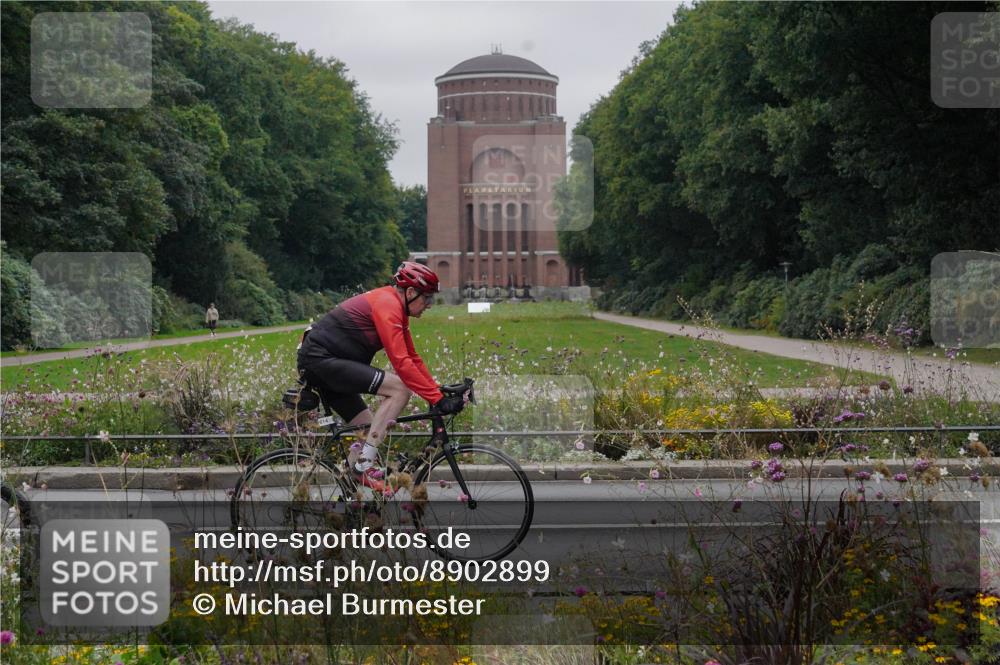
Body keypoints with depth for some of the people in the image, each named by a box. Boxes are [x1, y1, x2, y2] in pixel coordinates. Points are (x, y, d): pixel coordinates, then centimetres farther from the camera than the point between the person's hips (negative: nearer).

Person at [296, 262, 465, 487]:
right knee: (400, 389, -20)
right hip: (322, 359, -11)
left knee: (370, 429, 11)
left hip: (316, 362, 11)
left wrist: (438, 392, 6)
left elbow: (413, 358, 15)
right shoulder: (388, 305, -18)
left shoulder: (396, 307, 13)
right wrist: (437, 399, -26)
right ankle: (365, 465, -20)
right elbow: (401, 363, -26)